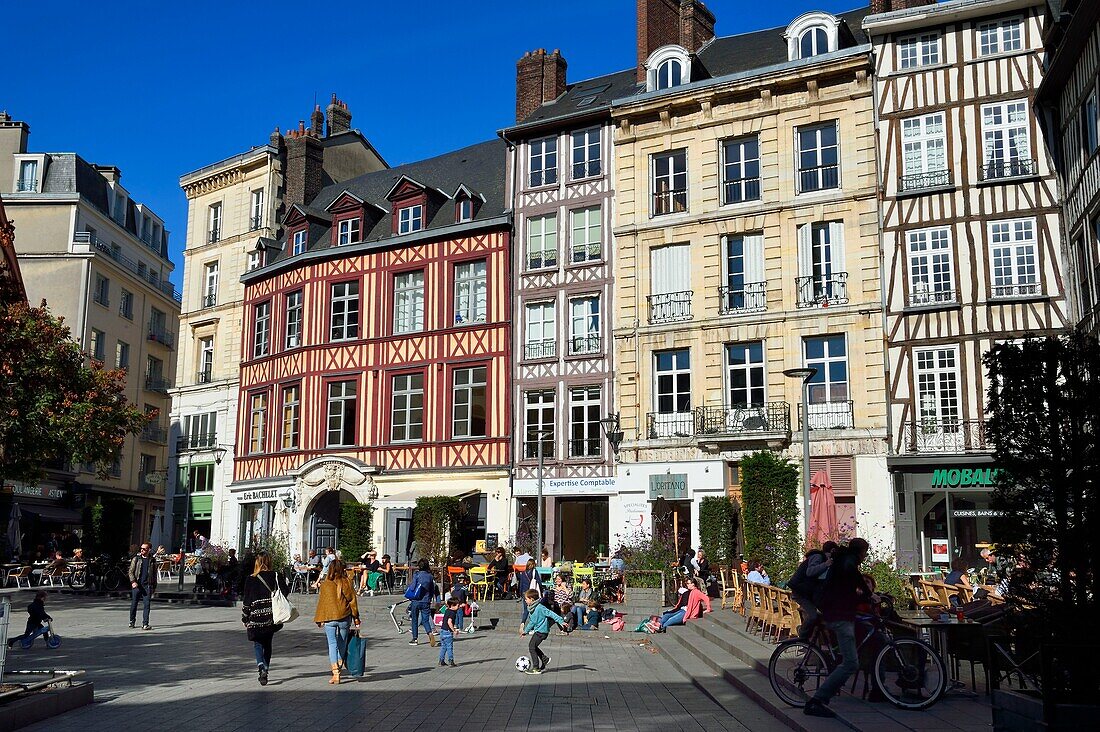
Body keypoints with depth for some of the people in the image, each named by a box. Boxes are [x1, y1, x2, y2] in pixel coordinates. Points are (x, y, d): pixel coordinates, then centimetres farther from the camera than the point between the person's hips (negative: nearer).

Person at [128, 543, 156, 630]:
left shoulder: (152, 560, 8)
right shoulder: (136, 558, 4)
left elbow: (154, 574, 14)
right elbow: (131, 571, 3)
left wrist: (154, 586, 12)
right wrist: (133, 581, -12)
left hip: (147, 585, 0)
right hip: (136, 585, 0)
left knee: (146, 605, -5)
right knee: (134, 604, 7)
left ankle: (145, 624, -6)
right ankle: (132, 621, 27)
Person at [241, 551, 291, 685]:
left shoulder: (250, 579, -6)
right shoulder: (276, 576, -2)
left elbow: (246, 600, -3)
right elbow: (285, 592, -8)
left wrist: (245, 619, 5)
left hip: (256, 618, -2)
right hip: (272, 617, 3)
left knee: (257, 644, 5)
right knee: (267, 643, 18)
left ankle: (261, 666, -17)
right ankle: (266, 668, 23)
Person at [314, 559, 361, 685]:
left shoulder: (324, 585, -5)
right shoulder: (347, 583, -4)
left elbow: (321, 602, 0)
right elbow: (352, 600, 1)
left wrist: (319, 620, 10)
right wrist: (356, 619, 8)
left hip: (329, 619, -1)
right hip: (344, 618, 1)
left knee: (332, 645, 1)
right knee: (342, 645, 17)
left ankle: (335, 674, -10)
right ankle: (338, 670, 26)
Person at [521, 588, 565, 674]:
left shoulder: (540, 607, -19)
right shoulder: (531, 608, 10)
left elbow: (551, 614, -21)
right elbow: (532, 621, 22)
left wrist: (561, 621, -24)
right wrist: (526, 631, 27)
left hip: (542, 631, -9)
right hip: (537, 630, 9)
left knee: (531, 647, -8)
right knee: (533, 647, 16)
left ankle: (536, 668, -3)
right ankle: (545, 659, 32)